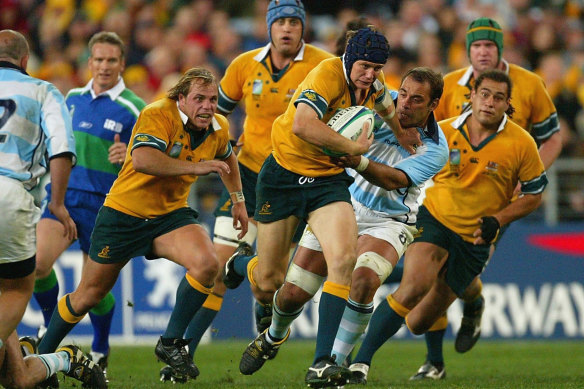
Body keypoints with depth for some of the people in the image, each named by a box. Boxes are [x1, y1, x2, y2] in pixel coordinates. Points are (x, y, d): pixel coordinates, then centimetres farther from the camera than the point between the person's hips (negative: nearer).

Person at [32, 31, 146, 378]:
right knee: (37, 262, -18)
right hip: (63, 195, 3)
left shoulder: (133, 109, -3)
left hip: (103, 205, -3)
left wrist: (130, 156, -22)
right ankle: (51, 326, 7)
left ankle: (101, 350, 24)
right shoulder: (73, 99, 12)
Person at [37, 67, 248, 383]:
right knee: (89, 295, 6)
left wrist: (238, 198, 23)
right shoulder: (158, 115, -22)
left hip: (171, 215, 5)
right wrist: (194, 167, -38)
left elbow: (226, 157, 26)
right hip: (125, 212, -5)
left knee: (207, 263, -25)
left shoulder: (219, 129, 0)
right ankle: (40, 354, 29)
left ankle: (170, 344, -9)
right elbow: (142, 159, -40)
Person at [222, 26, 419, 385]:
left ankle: (322, 361, -20)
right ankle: (237, 266, 47)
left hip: (329, 179, 5)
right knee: (270, 279, 6)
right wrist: (352, 147, -32)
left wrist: (401, 133, 34)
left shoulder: (373, 83, -1)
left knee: (344, 258, -22)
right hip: (284, 175, -5)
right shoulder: (328, 75, -24)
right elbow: (302, 125, -41)